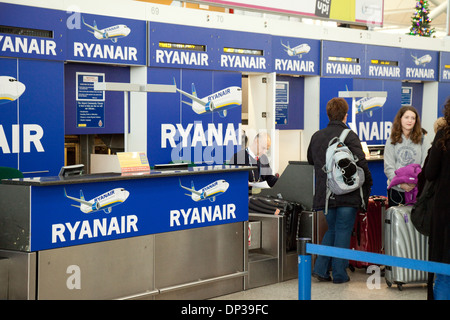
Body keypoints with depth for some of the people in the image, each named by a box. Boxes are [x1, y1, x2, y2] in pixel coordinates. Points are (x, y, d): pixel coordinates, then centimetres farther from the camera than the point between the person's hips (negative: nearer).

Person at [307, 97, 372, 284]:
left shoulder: (316, 137, 8)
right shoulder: (349, 136, -9)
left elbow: (310, 162, 20)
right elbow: (361, 164, -14)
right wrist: (367, 187, -2)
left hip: (325, 193, 5)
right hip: (347, 194, -5)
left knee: (332, 229, 19)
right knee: (343, 231, 4)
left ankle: (321, 269, 12)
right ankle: (339, 274, 8)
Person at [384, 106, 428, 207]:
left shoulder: (422, 140, 7)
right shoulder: (392, 141, 5)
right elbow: (388, 167, 0)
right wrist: (400, 184, -14)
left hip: (416, 188, 0)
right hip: (395, 189, 0)